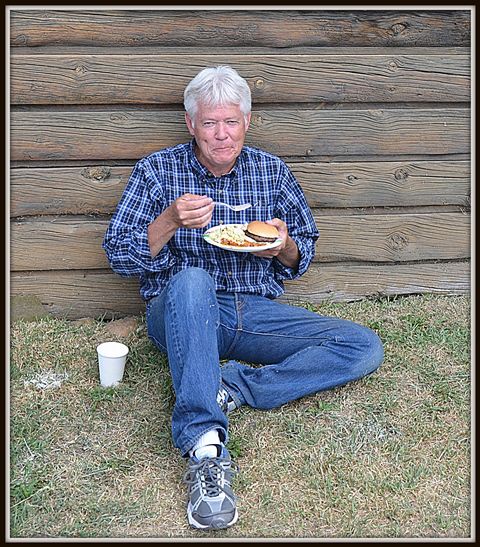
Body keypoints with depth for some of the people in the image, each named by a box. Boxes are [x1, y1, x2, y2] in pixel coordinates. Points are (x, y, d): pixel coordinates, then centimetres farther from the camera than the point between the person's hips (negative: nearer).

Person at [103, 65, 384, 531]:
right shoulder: (157, 170, 2)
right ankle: (205, 449, -47)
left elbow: (299, 261, 13)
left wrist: (284, 245, -11)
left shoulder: (272, 171, 8)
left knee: (365, 348, -15)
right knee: (191, 280, -40)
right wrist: (172, 219, -19)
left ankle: (230, 386, -26)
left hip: (255, 313, 3)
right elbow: (119, 256, -2)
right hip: (181, 315, -3)